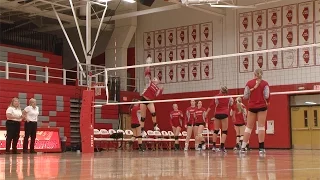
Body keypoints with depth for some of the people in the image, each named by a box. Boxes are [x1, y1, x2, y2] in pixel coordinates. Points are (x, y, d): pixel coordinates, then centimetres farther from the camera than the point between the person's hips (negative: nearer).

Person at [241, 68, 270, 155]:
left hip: (252, 106, 2)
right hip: (262, 106, -1)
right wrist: (267, 102, 10)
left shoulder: (249, 83, 1)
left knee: (249, 127, 7)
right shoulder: (265, 83, -2)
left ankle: (243, 147, 3)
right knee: (261, 126, -1)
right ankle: (261, 148, -6)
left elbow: (245, 96, -3)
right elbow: (267, 96, -11)